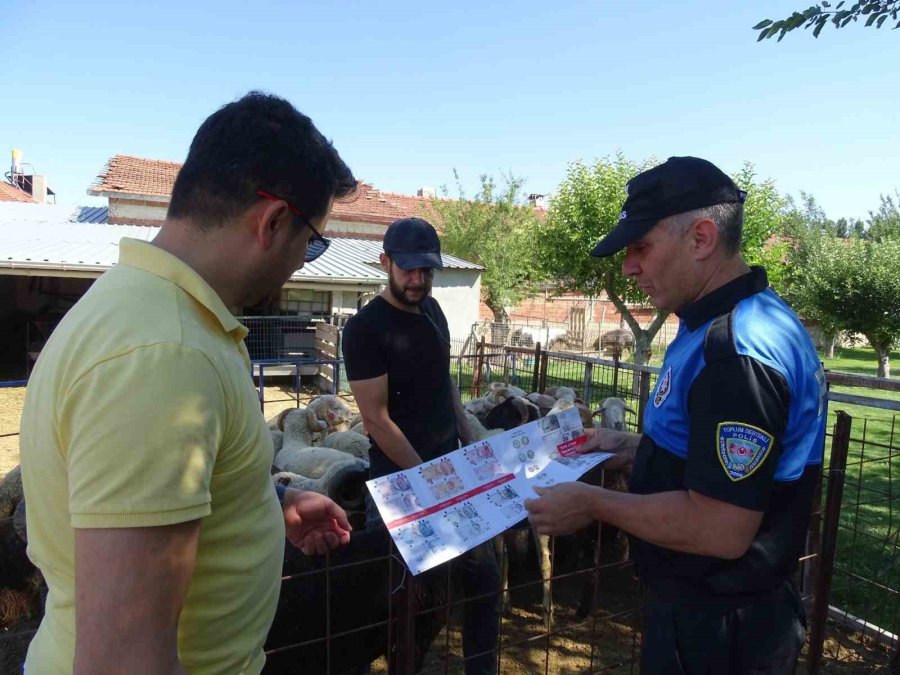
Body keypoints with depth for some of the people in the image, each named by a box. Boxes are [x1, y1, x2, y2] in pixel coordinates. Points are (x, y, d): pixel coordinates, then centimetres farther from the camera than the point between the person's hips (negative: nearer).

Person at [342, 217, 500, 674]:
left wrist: (470, 443, 9)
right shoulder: (364, 328, -15)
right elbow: (376, 419, -17)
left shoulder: (432, 310, 6)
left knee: (484, 571, 11)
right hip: (400, 477, -6)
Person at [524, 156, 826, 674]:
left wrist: (595, 504, -20)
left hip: (714, 630, -9)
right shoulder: (728, 324, 4)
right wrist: (628, 448, 8)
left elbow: (719, 530, -31)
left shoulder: (737, 350, -29)